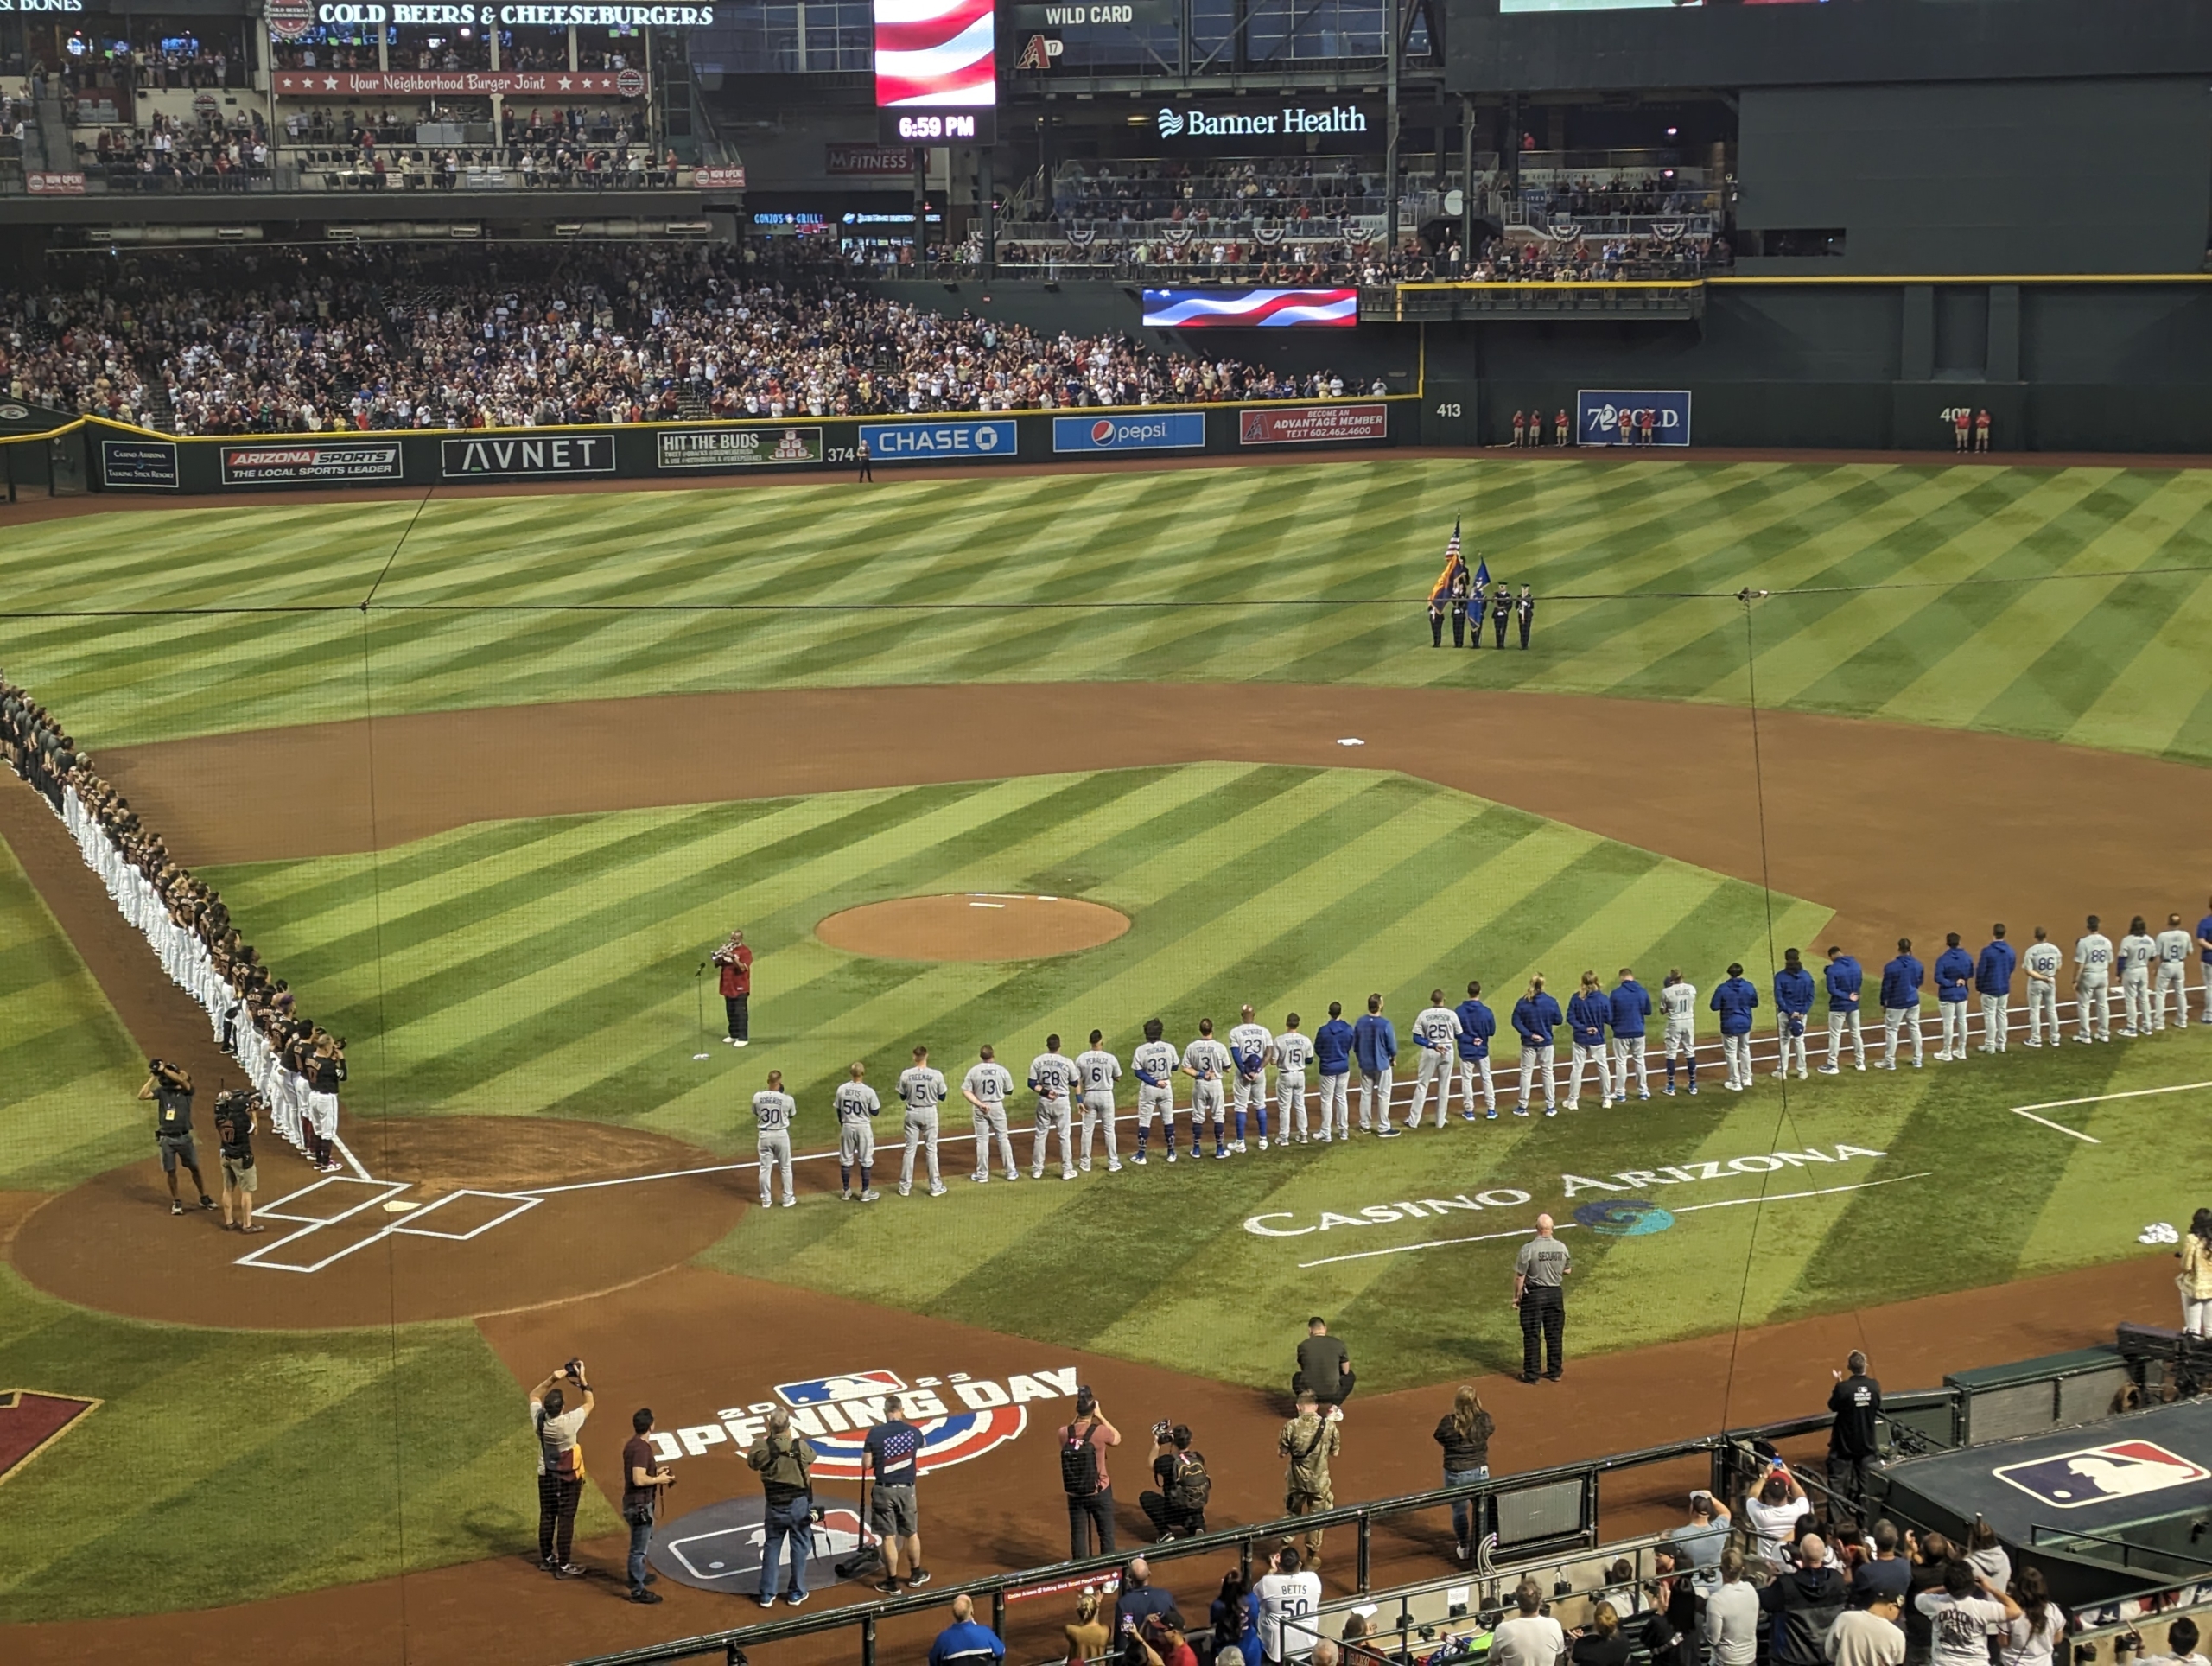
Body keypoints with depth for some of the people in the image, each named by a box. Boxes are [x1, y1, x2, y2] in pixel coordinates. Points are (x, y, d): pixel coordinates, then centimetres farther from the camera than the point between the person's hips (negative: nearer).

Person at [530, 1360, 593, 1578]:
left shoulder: (538, 1419, -18)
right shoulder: (569, 1422, -29)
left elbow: (534, 1395, 3)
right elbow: (589, 1403, -12)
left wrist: (553, 1378, -7)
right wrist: (582, 1380, -8)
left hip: (546, 1476, 5)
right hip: (569, 1477, -5)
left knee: (547, 1516, 19)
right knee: (566, 1519, 3)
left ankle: (547, 1558, 34)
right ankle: (563, 1566, 7)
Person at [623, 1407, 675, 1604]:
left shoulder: (632, 1444, 8)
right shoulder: (641, 1448, -23)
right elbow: (639, 1479, -28)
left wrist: (656, 1472, 13)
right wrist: (659, 1480, -15)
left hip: (635, 1502, 10)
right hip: (640, 1504, -10)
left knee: (644, 1542, 28)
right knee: (639, 1547, -2)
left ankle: (639, 1574, 45)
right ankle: (638, 1590, 4)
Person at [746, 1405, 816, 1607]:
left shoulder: (764, 1446, -15)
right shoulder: (800, 1446, -16)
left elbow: (751, 1462, 4)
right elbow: (811, 1457, 6)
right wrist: (795, 1437, 16)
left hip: (774, 1505, 1)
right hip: (799, 1503, -1)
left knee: (771, 1546, 13)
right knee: (800, 1546, 11)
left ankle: (767, 1594, 16)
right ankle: (796, 1593, 17)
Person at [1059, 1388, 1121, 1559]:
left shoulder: (1064, 1433, -10)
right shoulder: (1099, 1431, -18)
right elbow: (1117, 1439, 3)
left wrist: (1077, 1416, 7)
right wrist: (1100, 1416, 1)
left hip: (1074, 1494, 3)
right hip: (1100, 1493, -3)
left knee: (1077, 1535, 15)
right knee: (1106, 1534, 13)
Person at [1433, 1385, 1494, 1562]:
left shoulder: (1448, 1423, -22)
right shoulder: (1484, 1420, -16)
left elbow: (1440, 1439, -4)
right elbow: (1491, 1427, 7)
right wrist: (1479, 1410, 10)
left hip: (1455, 1473, -1)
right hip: (1479, 1472, 1)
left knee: (1460, 1510, 17)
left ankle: (1464, 1547, 28)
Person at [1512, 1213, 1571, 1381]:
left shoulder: (1528, 1248, -17)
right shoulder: (1561, 1247, -5)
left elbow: (1520, 1276, -12)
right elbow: (1568, 1270, 10)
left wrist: (1517, 1297, 0)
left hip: (1534, 1294, -4)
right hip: (1556, 1293, 4)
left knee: (1531, 1335, 4)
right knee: (1555, 1334, 14)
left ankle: (1531, 1374, 7)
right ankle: (1555, 1372, 21)